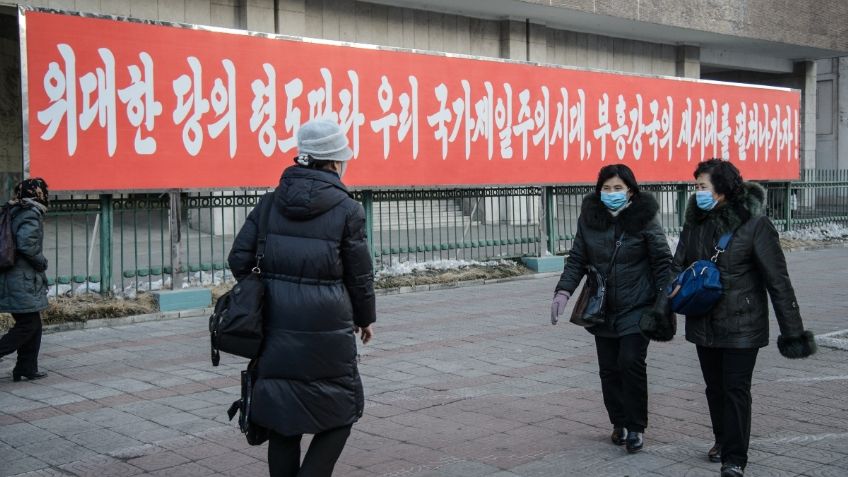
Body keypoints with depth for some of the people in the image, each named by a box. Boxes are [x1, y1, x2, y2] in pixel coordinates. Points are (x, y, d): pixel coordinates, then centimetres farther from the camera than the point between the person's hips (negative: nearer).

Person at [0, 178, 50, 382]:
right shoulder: (32, 214, -13)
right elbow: (26, 244, -24)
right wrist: (42, 262, -8)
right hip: (24, 281, -9)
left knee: (33, 324, 13)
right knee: (28, 325, -3)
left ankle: (27, 369, 16)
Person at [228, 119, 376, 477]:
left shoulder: (271, 203, 5)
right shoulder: (347, 209, -5)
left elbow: (239, 259, 3)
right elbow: (359, 274, 1)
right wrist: (366, 318, 17)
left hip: (276, 326, 4)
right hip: (326, 329, -4)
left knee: (283, 414, 14)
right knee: (341, 411, 11)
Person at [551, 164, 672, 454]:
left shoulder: (644, 219, -8)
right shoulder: (589, 219, 1)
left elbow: (662, 262, -5)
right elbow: (577, 259, 7)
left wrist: (663, 303, -12)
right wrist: (563, 292, -7)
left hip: (636, 309, -4)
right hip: (603, 308, 4)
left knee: (631, 363, -12)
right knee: (609, 368, 8)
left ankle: (635, 428, 3)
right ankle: (619, 423, 25)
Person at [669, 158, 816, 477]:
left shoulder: (753, 224, -14)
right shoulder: (695, 223, 2)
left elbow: (777, 280, -13)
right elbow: (678, 266, 8)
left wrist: (792, 330, -12)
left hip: (741, 326, -5)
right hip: (704, 324, 5)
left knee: (736, 389, -2)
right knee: (715, 387, 18)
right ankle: (723, 439, 38)